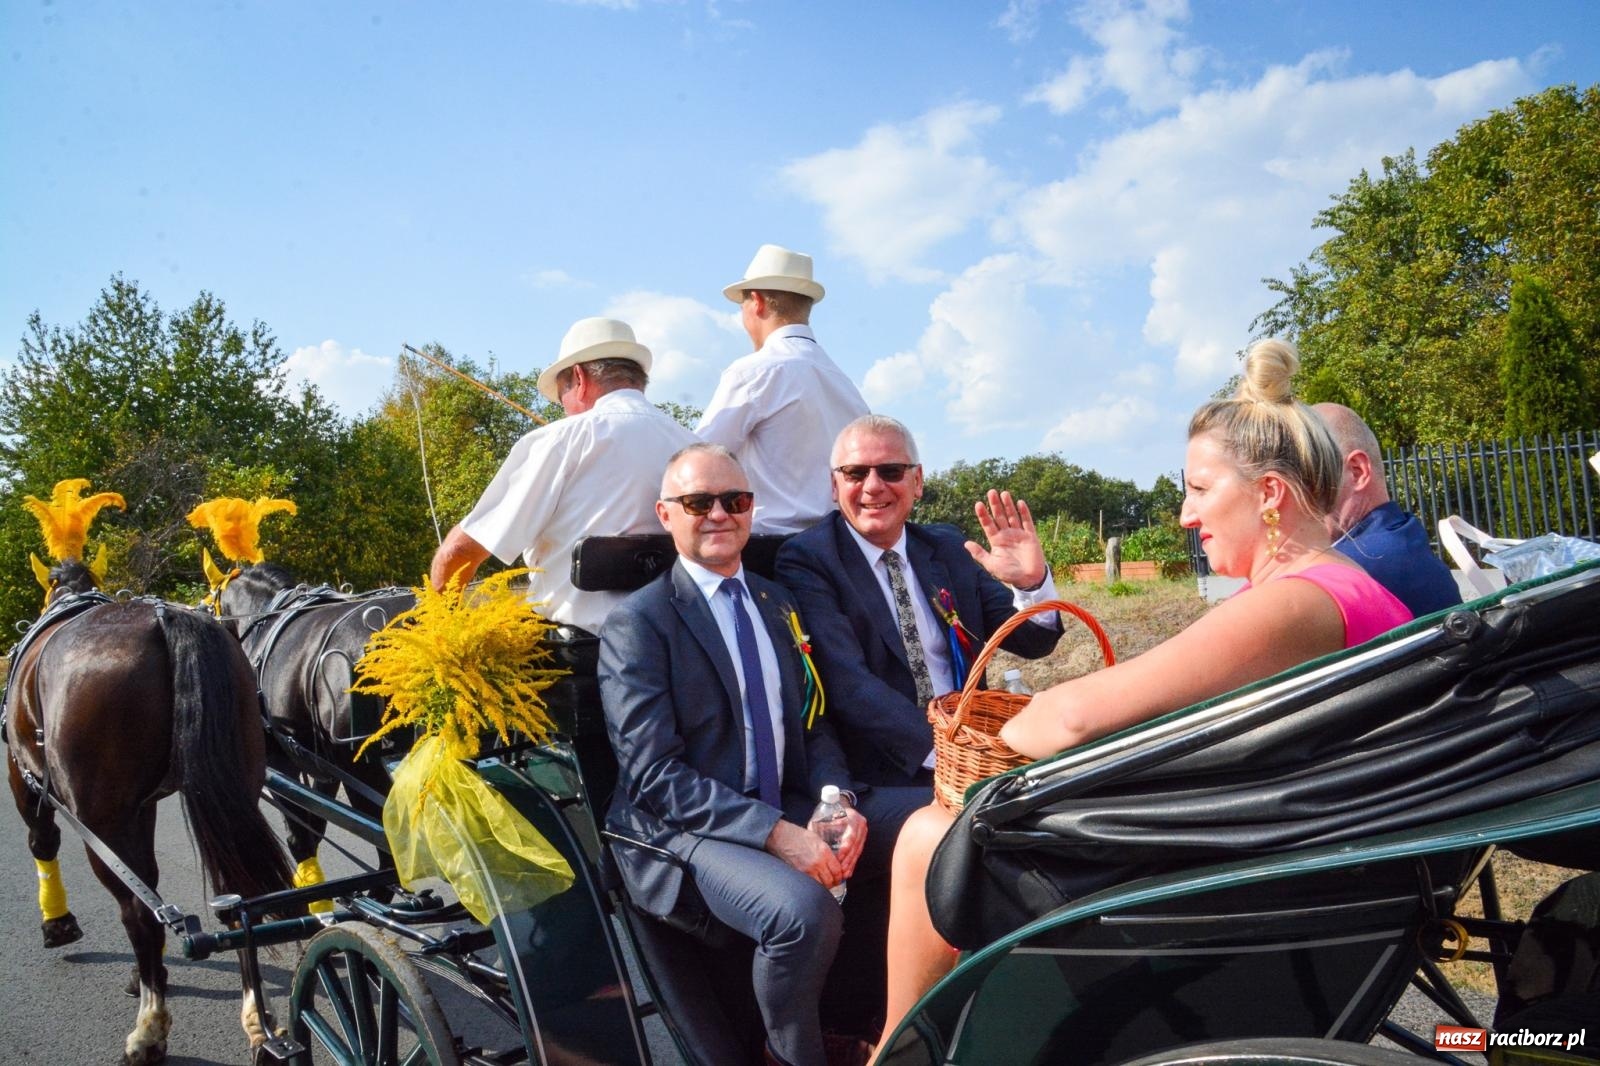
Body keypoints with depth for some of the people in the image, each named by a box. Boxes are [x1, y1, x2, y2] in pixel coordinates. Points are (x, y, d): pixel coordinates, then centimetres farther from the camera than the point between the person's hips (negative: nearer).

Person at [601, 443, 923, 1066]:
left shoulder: (777, 605, 14)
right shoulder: (636, 624, -7)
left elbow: (813, 726, 13)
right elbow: (653, 773, -15)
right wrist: (776, 833, -23)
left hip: (792, 810, 7)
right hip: (687, 829, -6)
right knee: (803, 910, -33)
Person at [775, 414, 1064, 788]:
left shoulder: (950, 548, 11)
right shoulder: (806, 560, -5)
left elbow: (1032, 642, 11)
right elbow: (848, 682, -17)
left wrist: (1031, 582, -11)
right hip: (881, 776, -5)